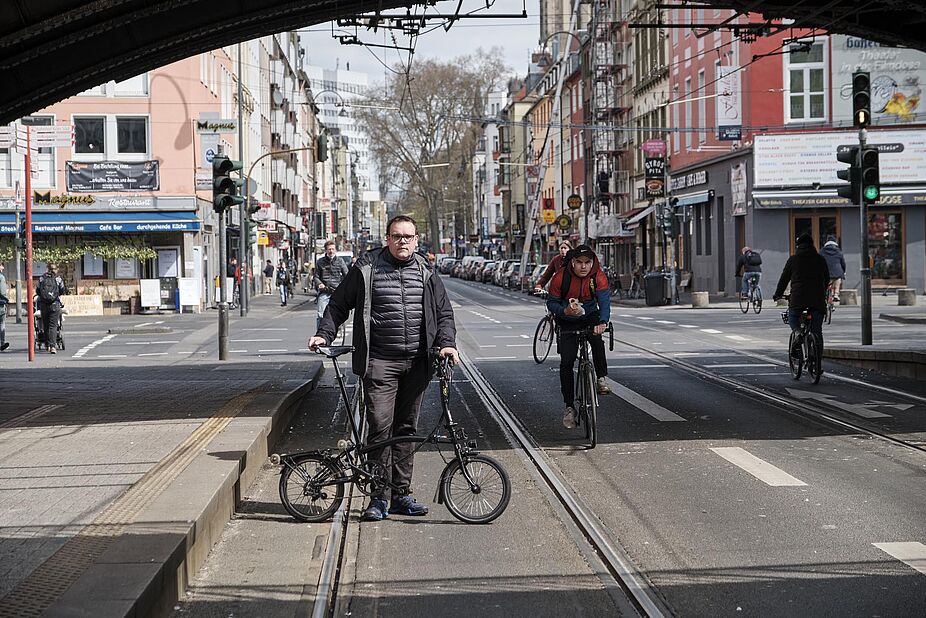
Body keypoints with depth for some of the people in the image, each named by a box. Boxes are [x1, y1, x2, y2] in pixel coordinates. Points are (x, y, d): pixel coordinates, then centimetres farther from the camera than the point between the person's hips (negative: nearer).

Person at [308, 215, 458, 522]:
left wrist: (447, 343, -2)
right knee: (380, 426, -9)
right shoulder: (367, 269, 2)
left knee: (406, 427, 10)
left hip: (417, 364, 3)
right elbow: (339, 304, 9)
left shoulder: (426, 273, 10)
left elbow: (444, 313, 14)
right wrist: (324, 334, -3)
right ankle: (380, 497, -2)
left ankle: (401, 494, 18)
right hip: (380, 362, -3)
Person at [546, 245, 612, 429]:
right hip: (568, 322, 0)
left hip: (590, 317, 0)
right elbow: (551, 303, -11)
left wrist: (602, 322, -48)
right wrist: (565, 311, -32)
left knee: (597, 338, -34)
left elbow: (604, 300, -30)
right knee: (566, 363, -8)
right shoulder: (561, 277, -19)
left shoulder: (598, 276, -19)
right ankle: (569, 407, 0)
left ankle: (602, 378, -19)